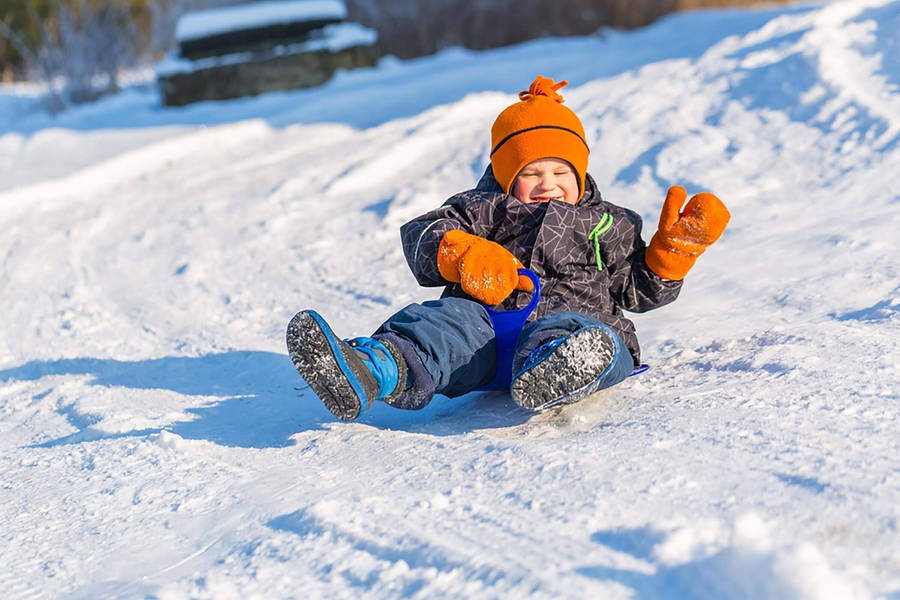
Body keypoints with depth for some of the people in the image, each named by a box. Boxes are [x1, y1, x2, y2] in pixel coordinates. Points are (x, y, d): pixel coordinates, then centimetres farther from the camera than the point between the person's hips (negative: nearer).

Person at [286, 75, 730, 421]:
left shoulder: (608, 224, 32)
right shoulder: (487, 211, 27)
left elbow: (638, 291, 30)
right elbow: (422, 234, 13)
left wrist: (671, 251, 13)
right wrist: (462, 255, -9)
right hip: (487, 320, 0)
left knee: (571, 331, -39)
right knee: (450, 319, -34)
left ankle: (551, 375, -77)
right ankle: (372, 371, -66)